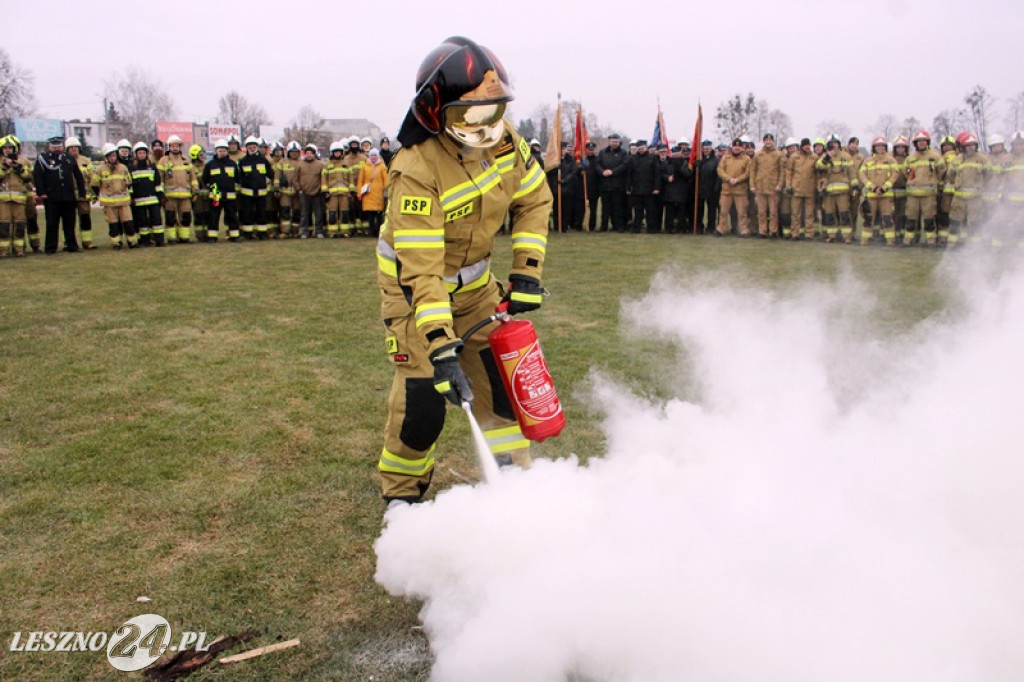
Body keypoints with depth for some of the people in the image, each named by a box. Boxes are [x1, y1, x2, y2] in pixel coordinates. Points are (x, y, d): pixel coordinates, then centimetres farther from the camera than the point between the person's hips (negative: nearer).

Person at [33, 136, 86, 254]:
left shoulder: (69, 159, 13)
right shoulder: (42, 159, 4)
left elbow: (79, 176, 15)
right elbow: (37, 176, -1)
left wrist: (81, 193, 9)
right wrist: (41, 192, -10)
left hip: (69, 197, 2)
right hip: (51, 198, -2)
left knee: (70, 223, 7)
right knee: (52, 224, 1)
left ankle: (71, 245, 15)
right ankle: (50, 248, 7)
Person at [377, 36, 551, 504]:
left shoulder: (503, 138, -13)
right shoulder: (417, 171, -31)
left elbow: (534, 200, 1)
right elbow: (421, 270, -34)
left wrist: (526, 272, -8)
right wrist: (441, 349, -39)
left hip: (473, 281, 6)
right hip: (412, 285, -5)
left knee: (504, 374, 2)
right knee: (422, 396, -10)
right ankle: (401, 491, 15)